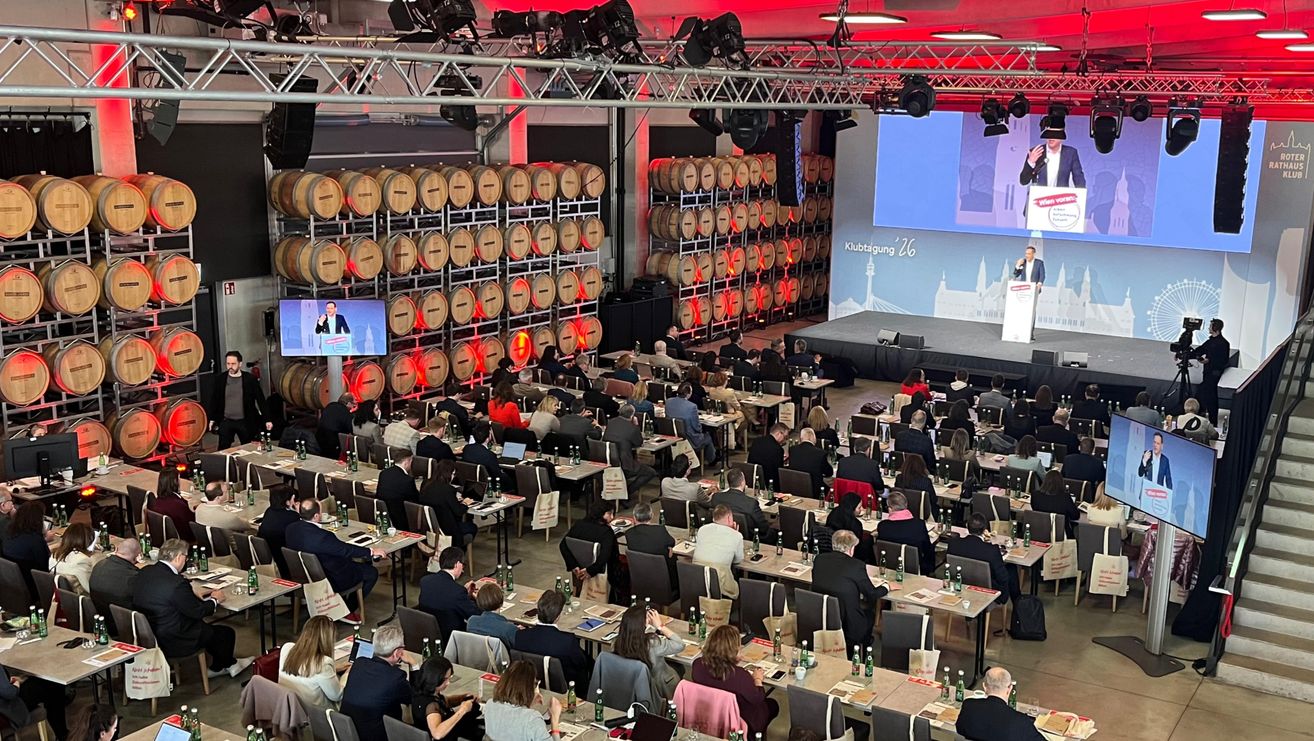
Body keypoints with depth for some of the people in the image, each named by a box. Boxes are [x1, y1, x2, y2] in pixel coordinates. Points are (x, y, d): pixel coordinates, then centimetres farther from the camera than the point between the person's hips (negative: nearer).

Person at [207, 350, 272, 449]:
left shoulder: (250, 379, -7)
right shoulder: (220, 379, -1)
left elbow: (260, 399, -4)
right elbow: (214, 399, 8)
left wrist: (267, 420, -6)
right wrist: (212, 419, 7)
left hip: (245, 422, -1)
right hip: (226, 422, 1)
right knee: (223, 450, 0)